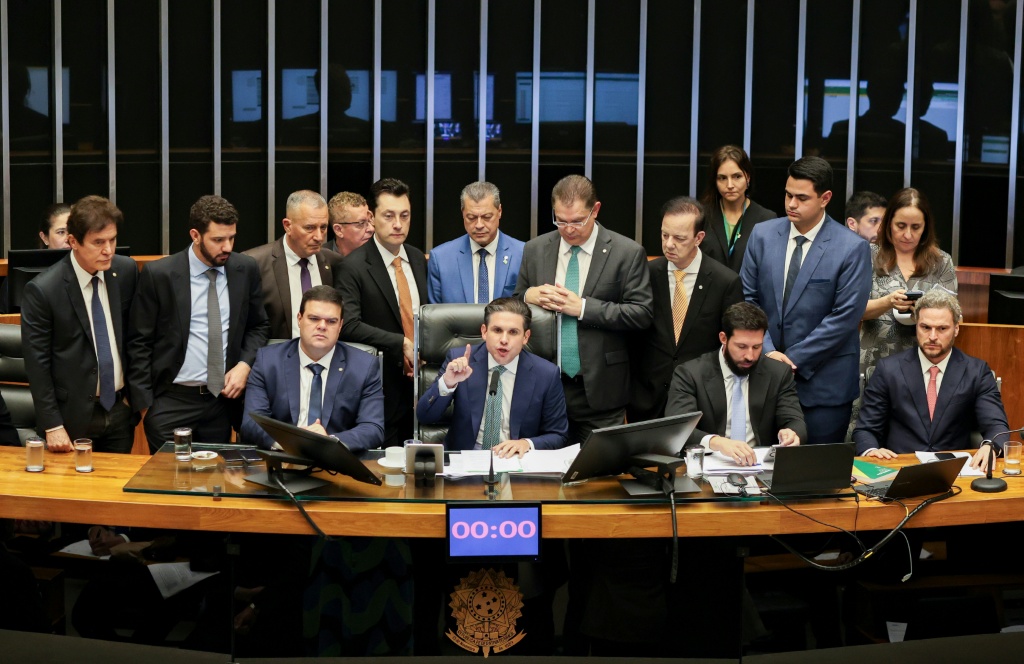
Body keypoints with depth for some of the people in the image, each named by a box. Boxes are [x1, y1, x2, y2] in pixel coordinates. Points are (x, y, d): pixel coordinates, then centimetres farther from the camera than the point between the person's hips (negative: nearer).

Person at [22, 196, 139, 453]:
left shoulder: (126, 271, -2)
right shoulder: (42, 290, -16)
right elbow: (37, 363, -12)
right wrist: (52, 426, -13)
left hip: (120, 409, 4)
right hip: (73, 416, -4)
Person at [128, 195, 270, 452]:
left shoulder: (246, 269, 1)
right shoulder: (159, 274, -9)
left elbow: (259, 326, 13)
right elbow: (138, 342, -4)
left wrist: (245, 364, -5)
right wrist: (144, 403, -6)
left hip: (222, 400, 3)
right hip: (170, 402, -3)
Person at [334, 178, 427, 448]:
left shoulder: (418, 260, 10)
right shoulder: (353, 267, -10)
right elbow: (349, 326, -20)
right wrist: (402, 344, -21)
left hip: (421, 383, 6)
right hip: (382, 391, -5)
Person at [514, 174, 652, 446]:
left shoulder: (627, 253, -3)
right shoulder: (535, 250, 8)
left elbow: (642, 314, -9)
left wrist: (582, 307, -17)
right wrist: (528, 296, -9)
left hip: (599, 390, -3)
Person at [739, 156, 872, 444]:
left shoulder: (853, 248, -8)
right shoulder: (763, 235, 4)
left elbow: (845, 316, -11)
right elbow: (747, 298, 5)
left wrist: (794, 359, -12)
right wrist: (768, 352, -8)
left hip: (823, 384, -3)